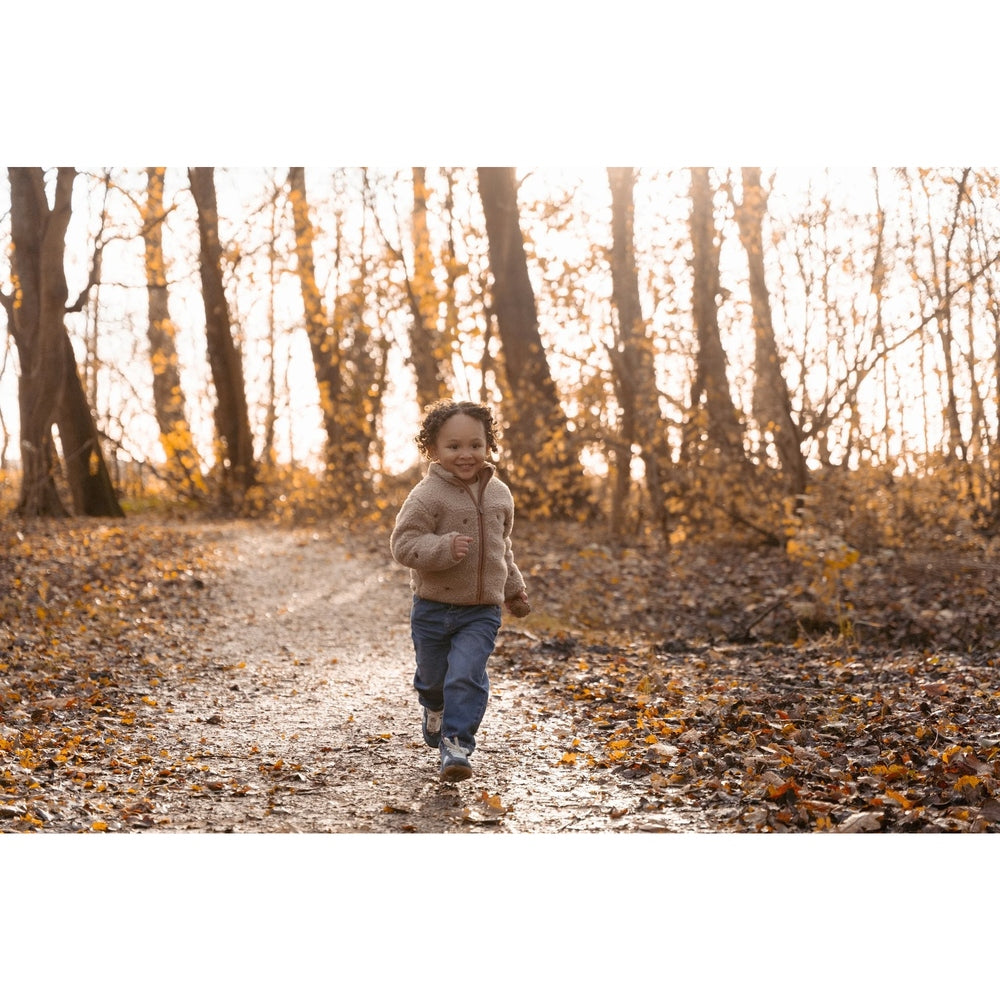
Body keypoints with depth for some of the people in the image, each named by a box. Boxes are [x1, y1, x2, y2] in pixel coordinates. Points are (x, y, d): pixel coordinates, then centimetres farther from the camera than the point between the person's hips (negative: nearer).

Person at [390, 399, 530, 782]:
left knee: (467, 675, -15)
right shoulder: (428, 495, -12)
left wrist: (513, 588, 27)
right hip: (433, 607, -1)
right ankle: (435, 710, 49)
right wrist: (445, 548, -31)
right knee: (433, 676, 16)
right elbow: (403, 543, -17)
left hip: (482, 610, 2)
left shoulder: (499, 494, 5)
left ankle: (456, 744, -8)